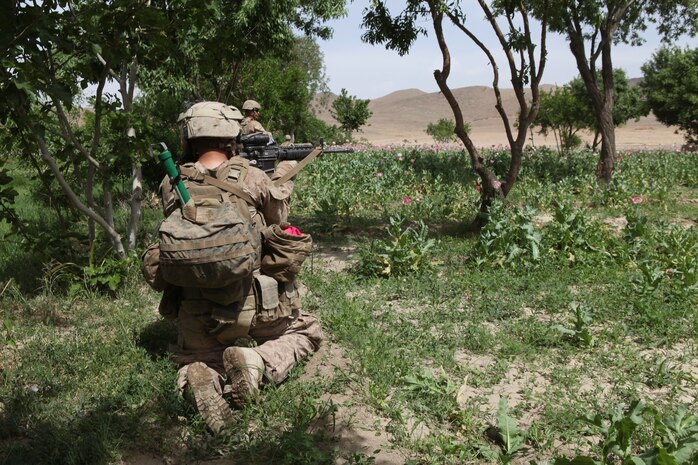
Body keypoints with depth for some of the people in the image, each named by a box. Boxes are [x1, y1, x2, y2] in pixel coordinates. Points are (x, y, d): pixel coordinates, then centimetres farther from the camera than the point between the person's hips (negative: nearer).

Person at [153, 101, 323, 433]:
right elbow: (277, 220, 10)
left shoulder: (171, 187, -4)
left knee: (194, 358, 33)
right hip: (254, 302, -2)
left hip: (196, 312, 2)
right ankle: (258, 362, -6)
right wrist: (284, 177, 29)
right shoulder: (252, 179, -10)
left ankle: (204, 377, -6)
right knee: (307, 333, 26)